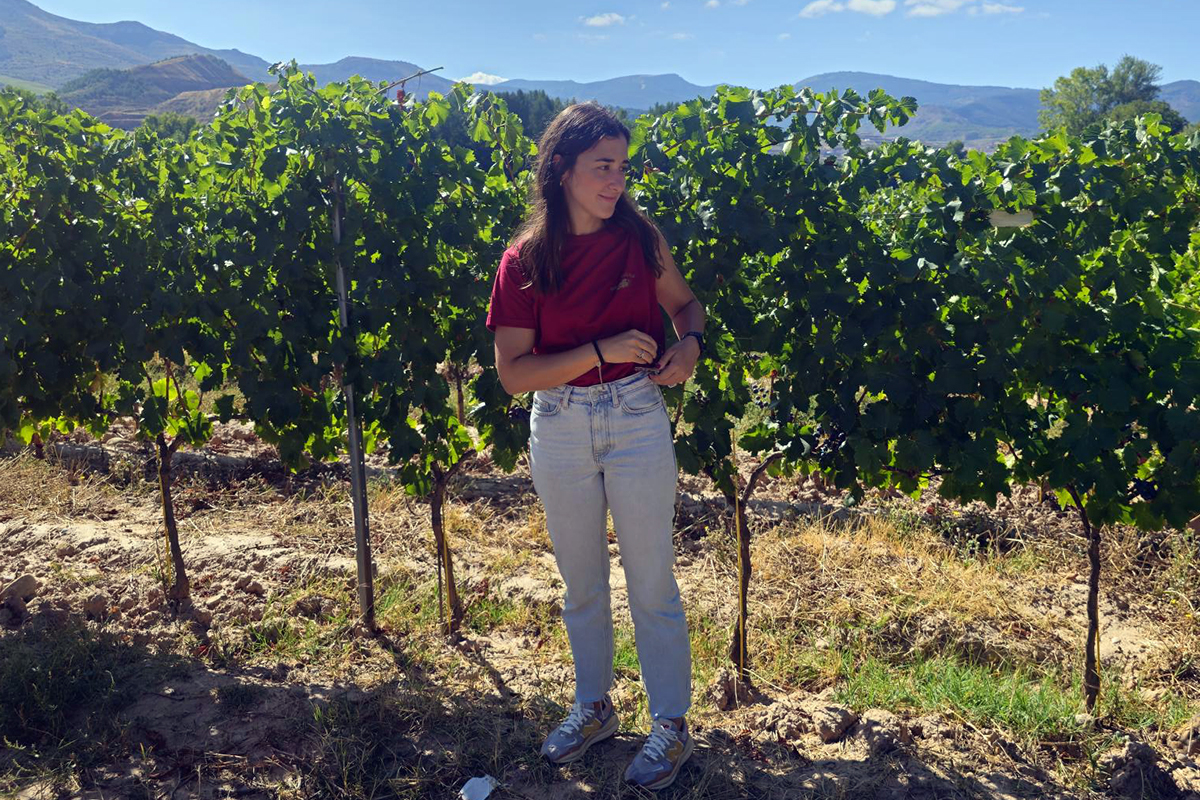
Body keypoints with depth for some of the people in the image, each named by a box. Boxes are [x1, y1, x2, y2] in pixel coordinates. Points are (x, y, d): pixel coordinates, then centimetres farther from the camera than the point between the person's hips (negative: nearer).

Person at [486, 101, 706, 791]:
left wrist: (690, 342, -11)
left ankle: (673, 725, 27)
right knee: (581, 580, 17)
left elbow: (686, 303, 11)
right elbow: (514, 371, -12)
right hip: (560, 429, 1)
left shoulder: (640, 238, -5)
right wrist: (602, 351, -21)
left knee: (652, 582, 7)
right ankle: (594, 707, 39)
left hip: (637, 421, -1)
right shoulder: (524, 261, -7)